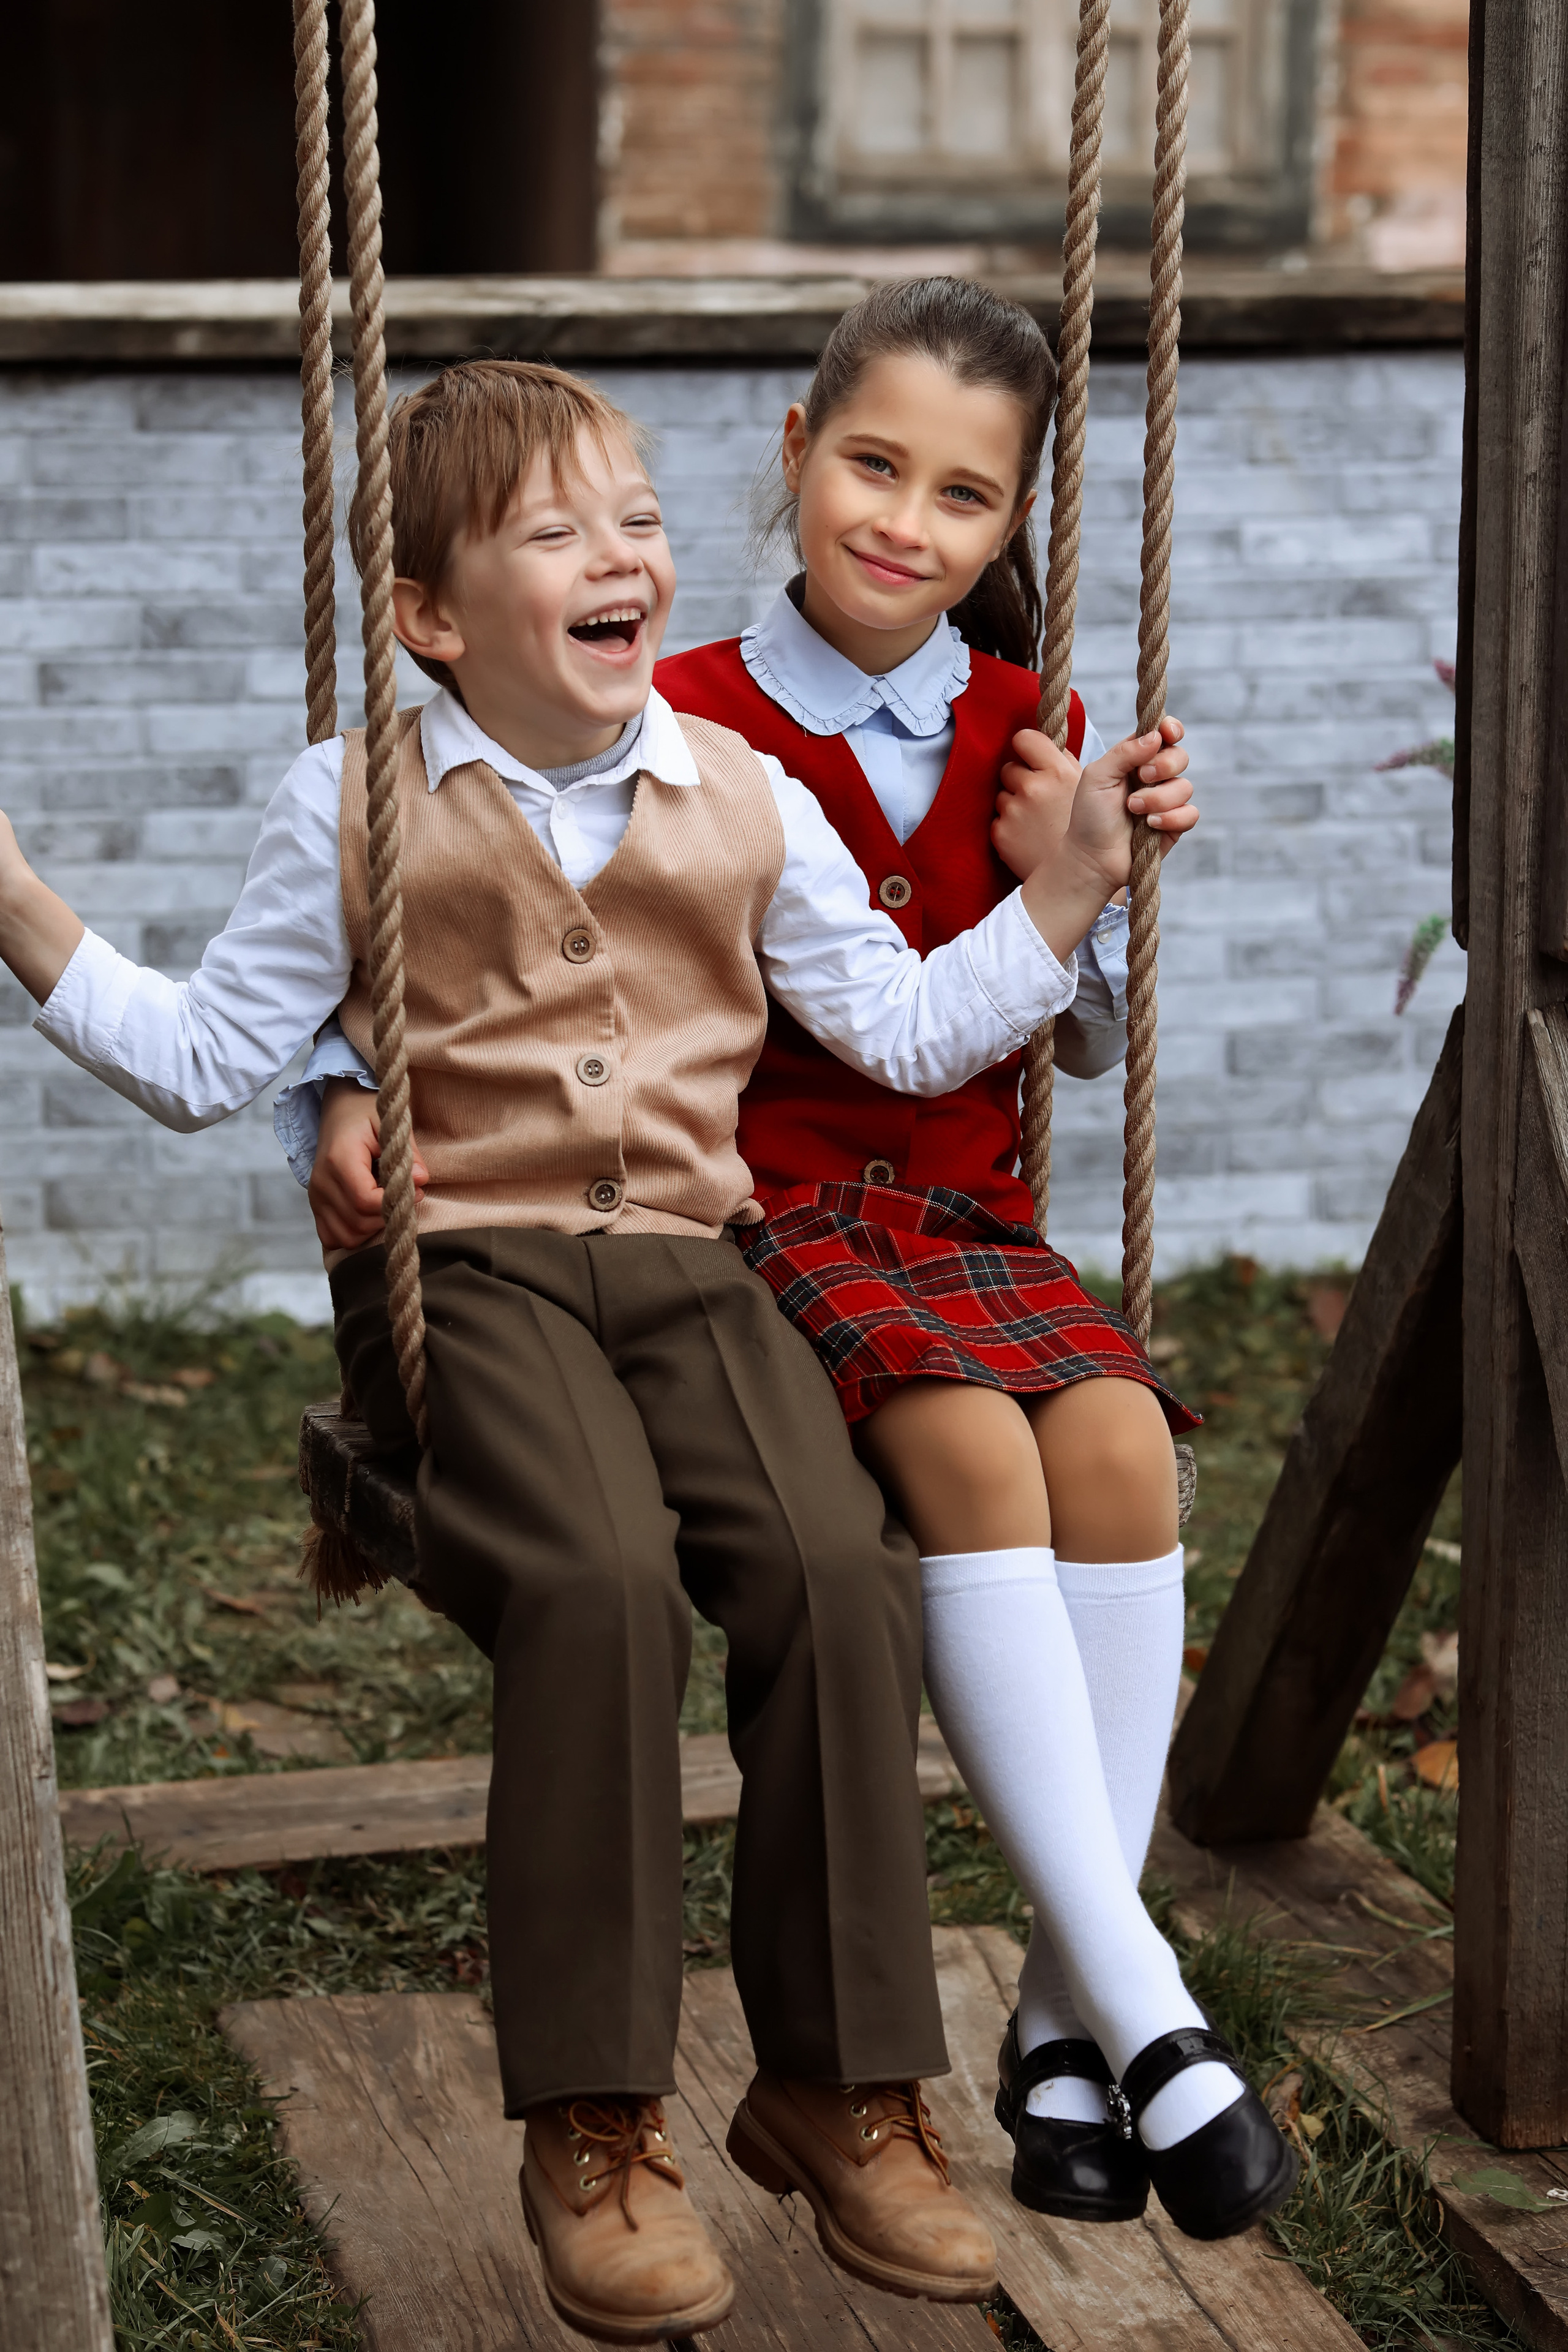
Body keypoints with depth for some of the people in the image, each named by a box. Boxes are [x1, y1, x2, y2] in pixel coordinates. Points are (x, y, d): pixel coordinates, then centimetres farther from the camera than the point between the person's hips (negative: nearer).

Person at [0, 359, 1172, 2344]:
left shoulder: (744, 801, 13)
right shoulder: (356, 806, 5)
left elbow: (906, 1028, 16)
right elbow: (207, 1061, 7)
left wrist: (1063, 890, 8)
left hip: (686, 1267, 3)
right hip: (463, 1269, -3)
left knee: (838, 1568, -24)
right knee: (601, 1578, -32)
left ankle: (839, 2082, -8)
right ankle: (593, 2125, -20)